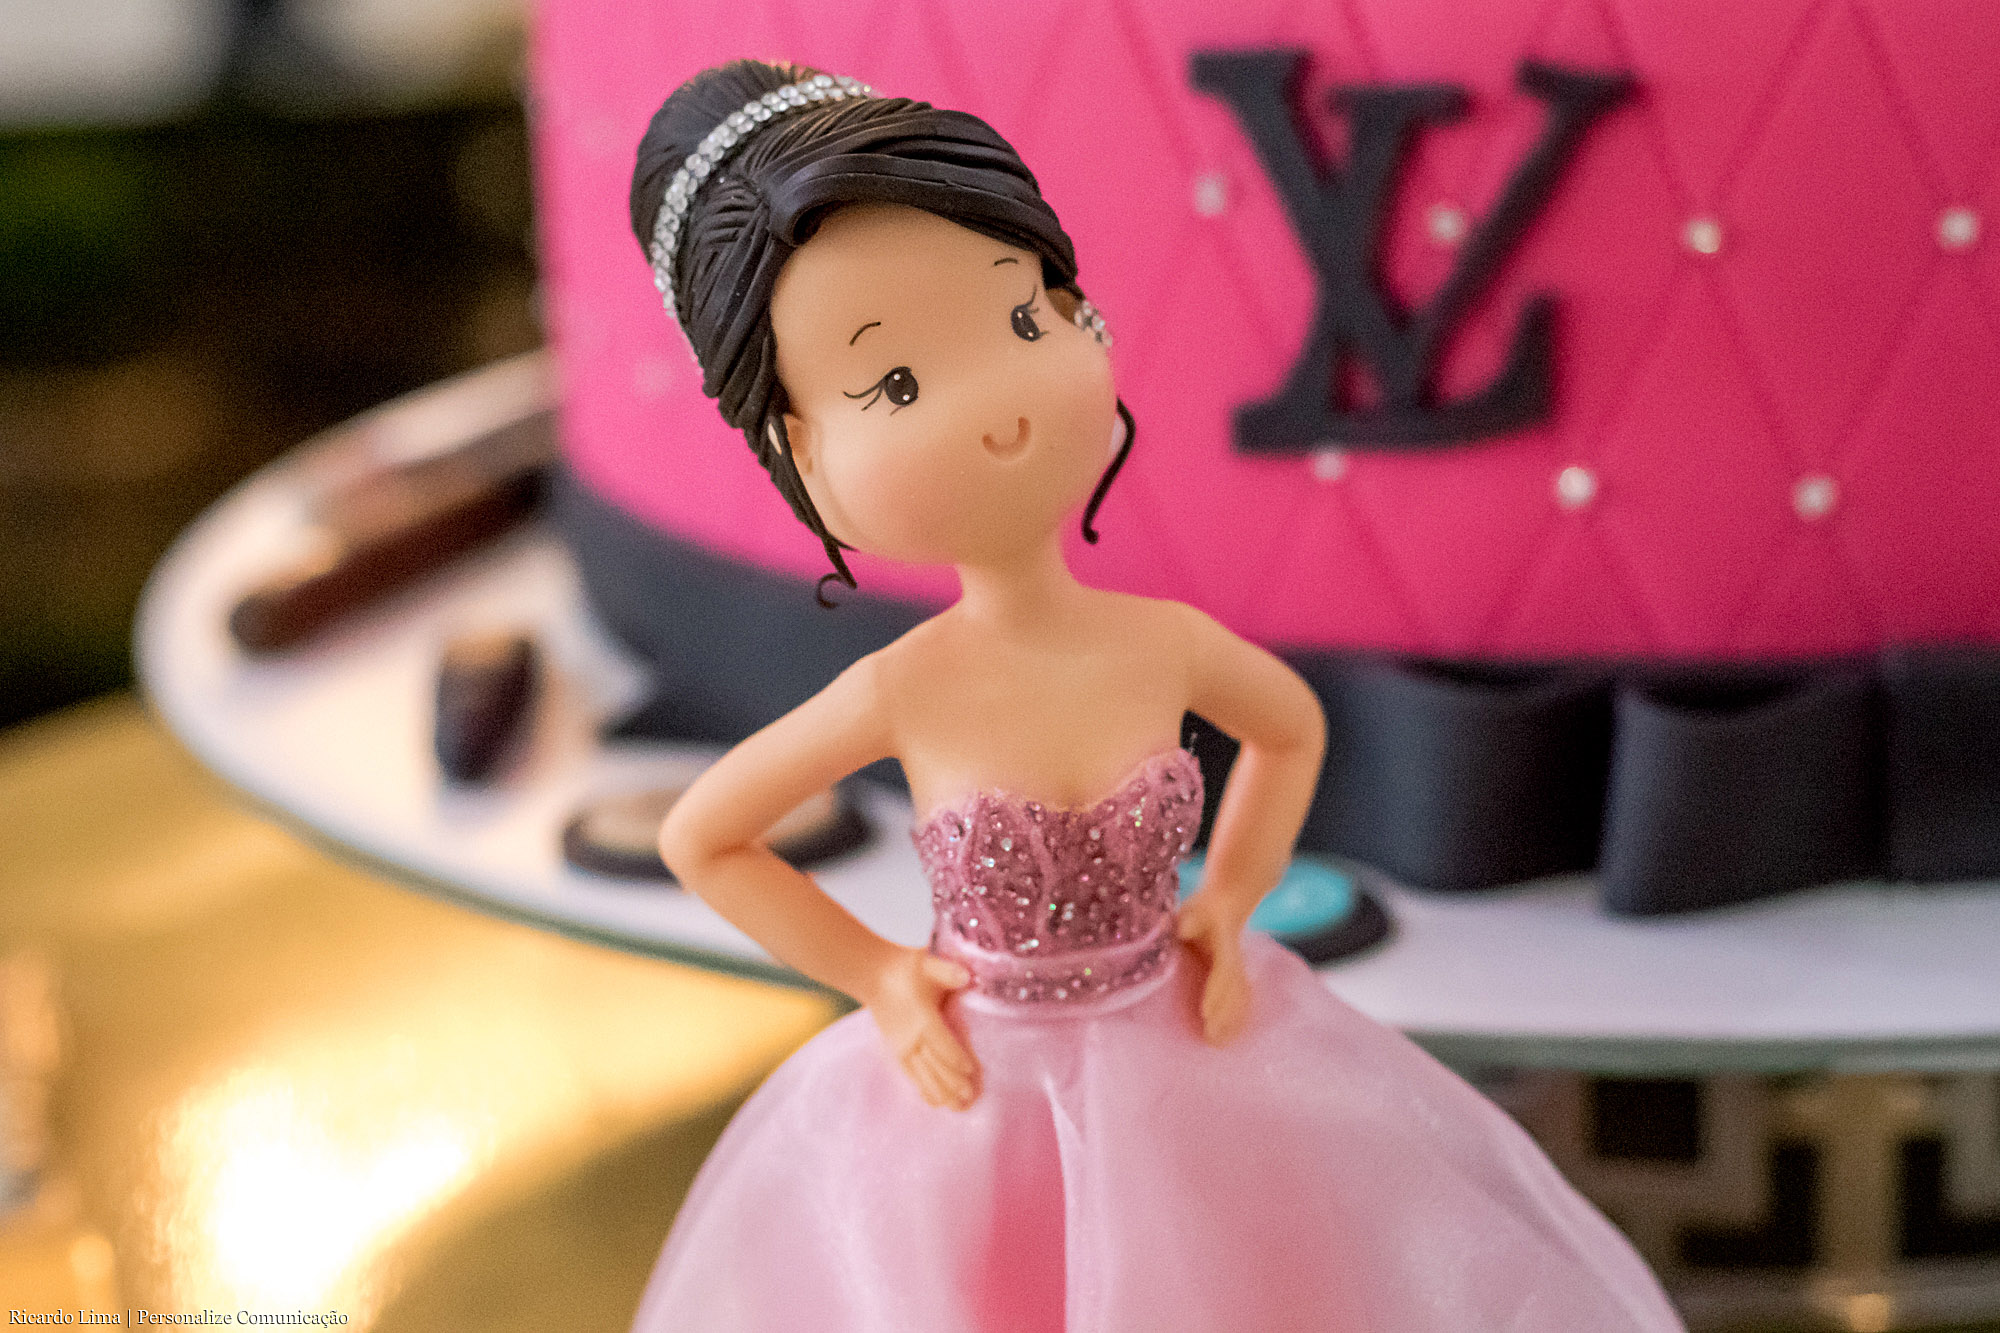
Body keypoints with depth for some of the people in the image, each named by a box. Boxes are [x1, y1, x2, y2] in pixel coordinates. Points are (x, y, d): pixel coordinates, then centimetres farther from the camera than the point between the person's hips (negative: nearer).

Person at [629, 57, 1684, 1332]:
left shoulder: (1166, 644, -13)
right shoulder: (901, 691, -19)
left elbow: (1293, 726, 11)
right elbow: (700, 838, -3)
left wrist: (1228, 905, 2)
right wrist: (876, 979, -3)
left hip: (1186, 1080, 2)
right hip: (977, 1106, -2)